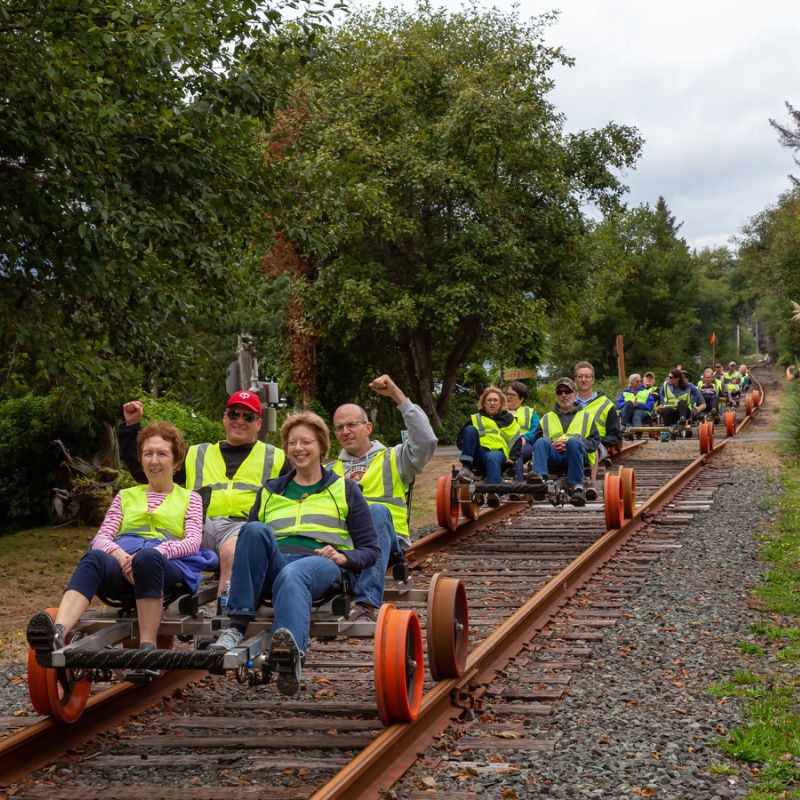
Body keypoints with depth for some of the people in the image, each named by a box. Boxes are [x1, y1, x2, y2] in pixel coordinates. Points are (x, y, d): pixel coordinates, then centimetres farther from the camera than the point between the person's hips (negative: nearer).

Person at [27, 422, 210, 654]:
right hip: (122, 561, 2)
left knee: (147, 557, -41)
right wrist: (118, 553, -9)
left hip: (168, 565, -2)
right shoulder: (126, 496, 31)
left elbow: (193, 542, 6)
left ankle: (147, 648, -44)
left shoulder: (189, 498, 25)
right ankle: (57, 633, -60)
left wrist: (156, 551, -14)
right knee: (94, 558, -36)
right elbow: (100, 538, 16)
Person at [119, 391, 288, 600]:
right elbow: (142, 470, 30)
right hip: (201, 524, 2)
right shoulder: (197, 455, 31)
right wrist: (132, 426, 25)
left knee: (231, 550, -39)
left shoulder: (275, 459, 26)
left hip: (243, 525, -2)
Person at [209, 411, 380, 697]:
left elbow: (371, 549, 16)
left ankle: (291, 652, -72)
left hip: (321, 565, -3)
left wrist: (344, 557, -6)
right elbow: (248, 539, 29)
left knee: (291, 575, -41)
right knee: (254, 530, -30)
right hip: (271, 567, 3)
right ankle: (236, 627, -40)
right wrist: (248, 556, 4)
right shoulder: (269, 491, 31)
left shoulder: (344, 490, 22)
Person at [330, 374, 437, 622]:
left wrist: (398, 395, -3)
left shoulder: (392, 459, 18)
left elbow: (426, 440, -2)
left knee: (377, 510, -36)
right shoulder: (330, 471, 30)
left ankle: (368, 604, -47)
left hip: (385, 541, -2)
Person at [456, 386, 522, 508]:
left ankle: (492, 492, -64)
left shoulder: (507, 418, 20)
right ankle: (466, 468, -31)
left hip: (499, 453, -2)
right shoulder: (476, 419, 22)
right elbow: (460, 441, 21)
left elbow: (516, 440, 13)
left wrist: (512, 458, -2)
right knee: (470, 429, -22)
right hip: (479, 455, 2)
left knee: (493, 457, -40)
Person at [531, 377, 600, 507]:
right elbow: (536, 442, 16)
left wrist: (570, 444, -6)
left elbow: (595, 442, 9)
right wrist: (551, 445, -6)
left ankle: (577, 486, -39)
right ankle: (540, 477, -48)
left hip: (576, 455, -2)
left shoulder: (586, 416, 24)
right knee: (541, 442, -29)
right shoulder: (546, 418, 30)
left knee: (573, 441, -35)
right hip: (553, 456, 2)